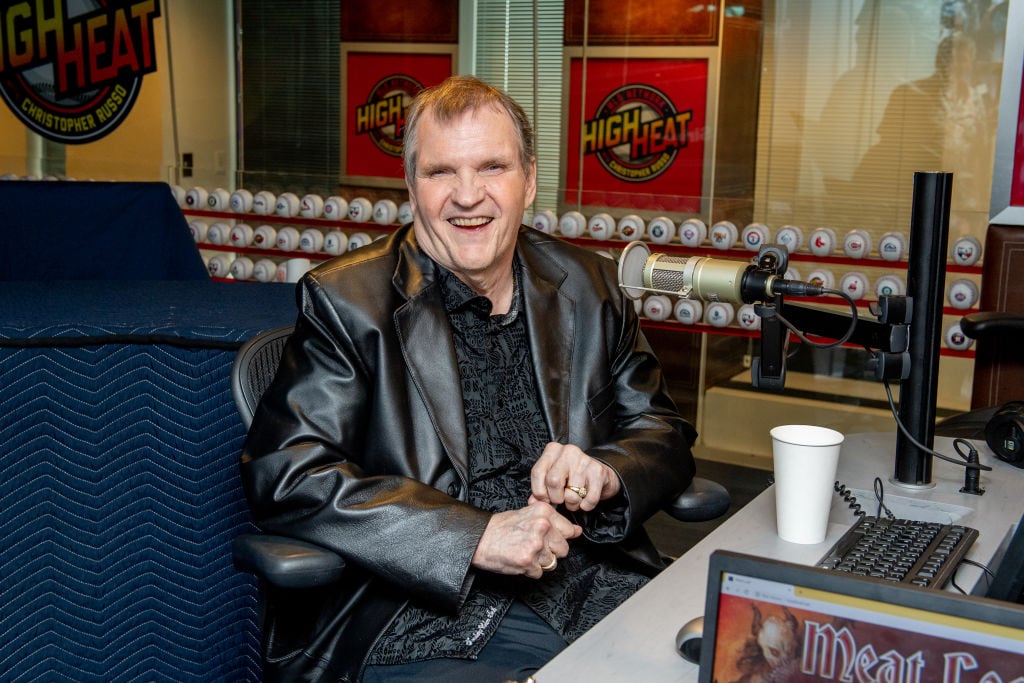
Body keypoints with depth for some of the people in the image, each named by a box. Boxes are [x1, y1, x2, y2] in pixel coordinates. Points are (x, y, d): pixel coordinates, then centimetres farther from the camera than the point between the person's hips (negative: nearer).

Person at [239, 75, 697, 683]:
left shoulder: (587, 285, 11)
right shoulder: (346, 302, -2)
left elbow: (665, 434, 16)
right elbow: (285, 476, -12)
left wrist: (606, 472, -9)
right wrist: (477, 536, -19)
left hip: (600, 597, 5)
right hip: (425, 627, -4)